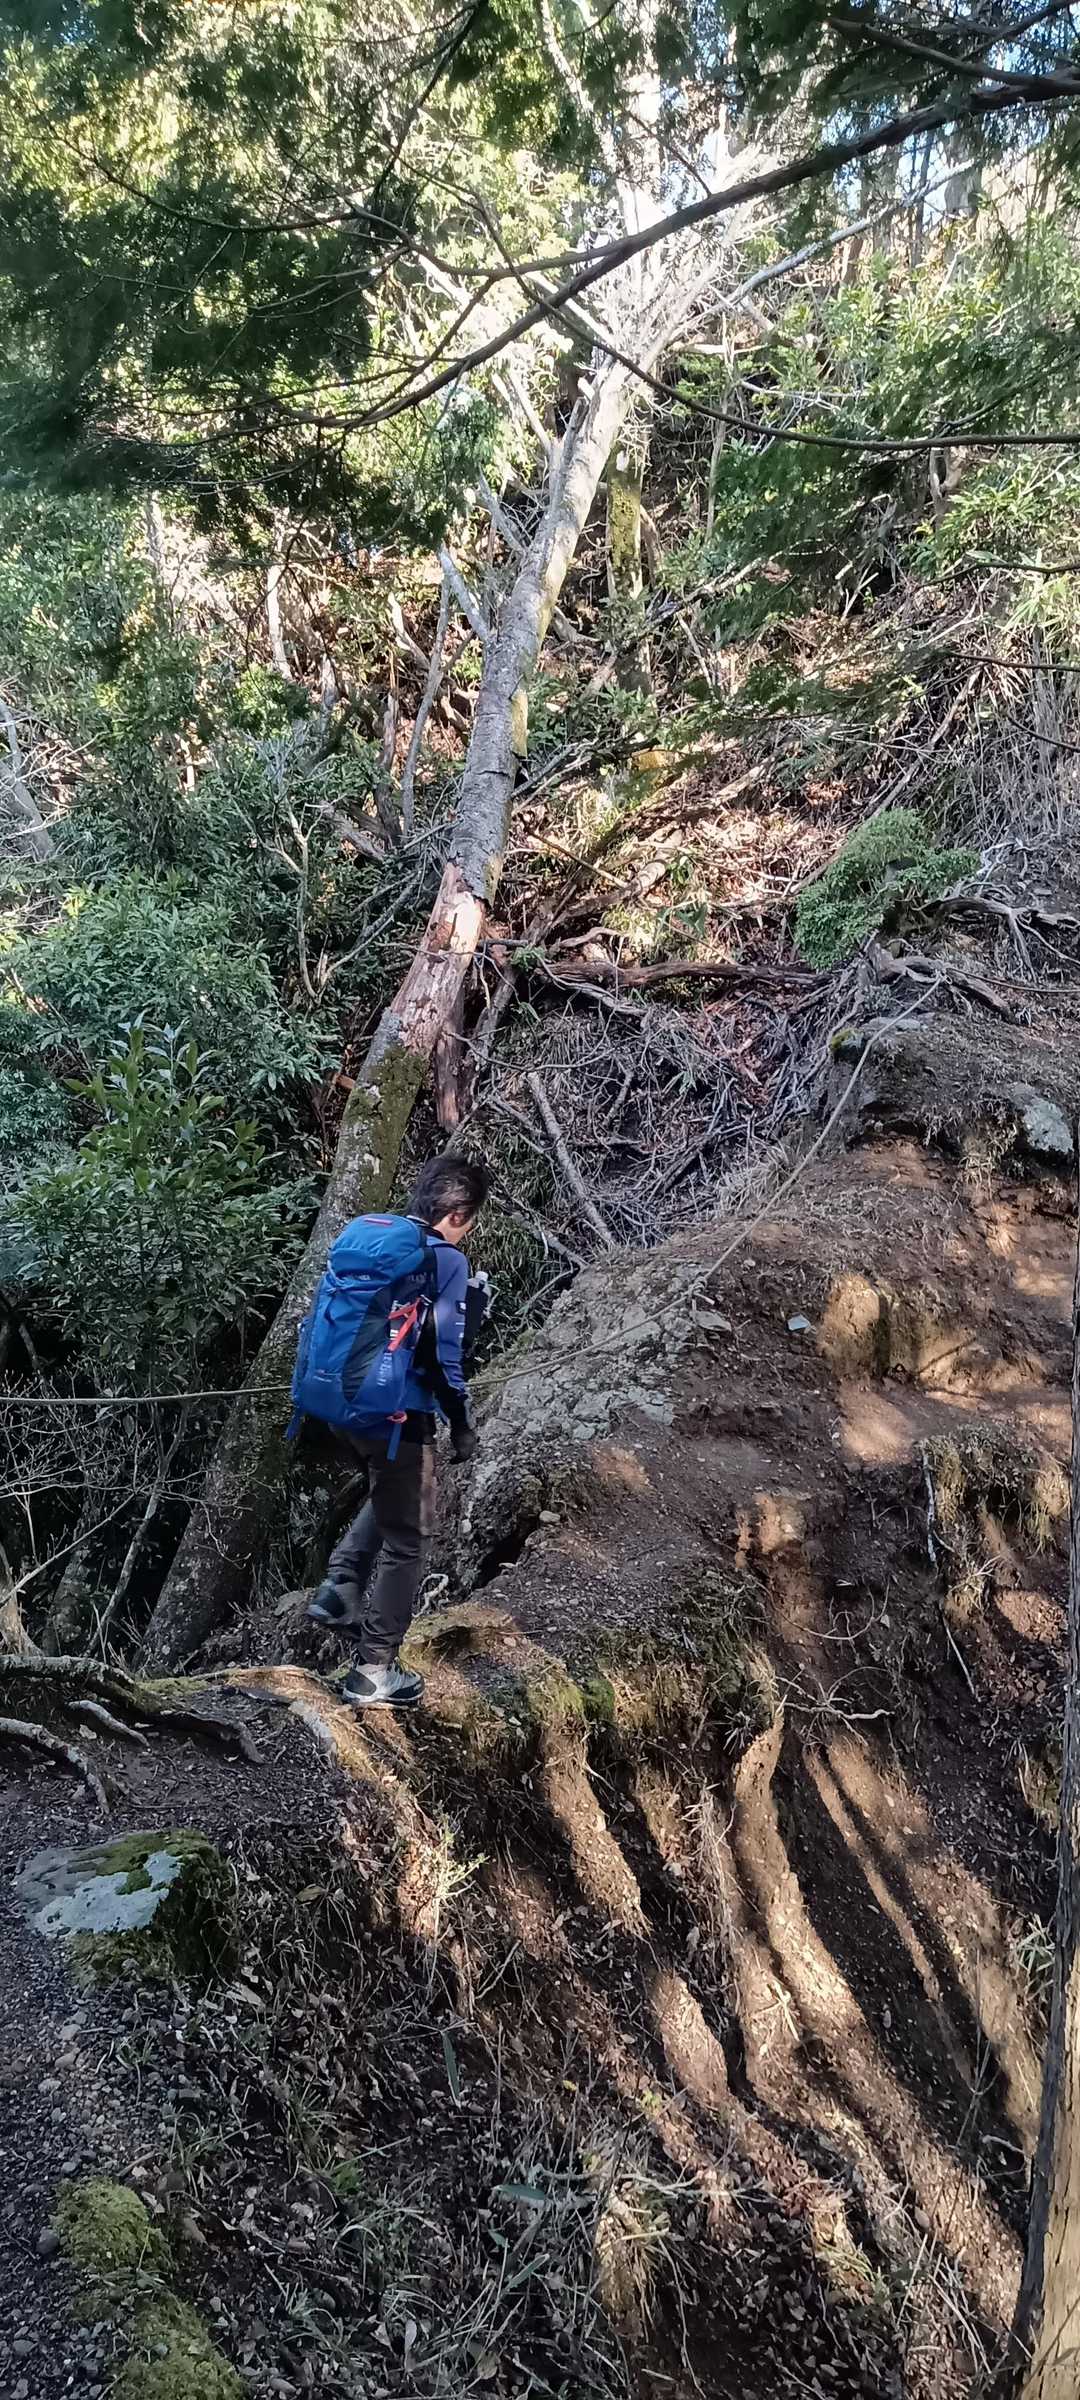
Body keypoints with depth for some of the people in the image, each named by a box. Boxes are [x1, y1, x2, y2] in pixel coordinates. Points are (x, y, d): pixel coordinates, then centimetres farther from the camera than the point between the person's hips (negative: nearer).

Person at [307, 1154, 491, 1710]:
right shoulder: (446, 1261, -13)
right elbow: (442, 1352, -15)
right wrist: (462, 1424, -4)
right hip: (399, 1415, -8)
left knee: (391, 1495, 33)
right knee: (407, 1538, 7)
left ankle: (339, 1589, 21)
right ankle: (374, 1671, 12)